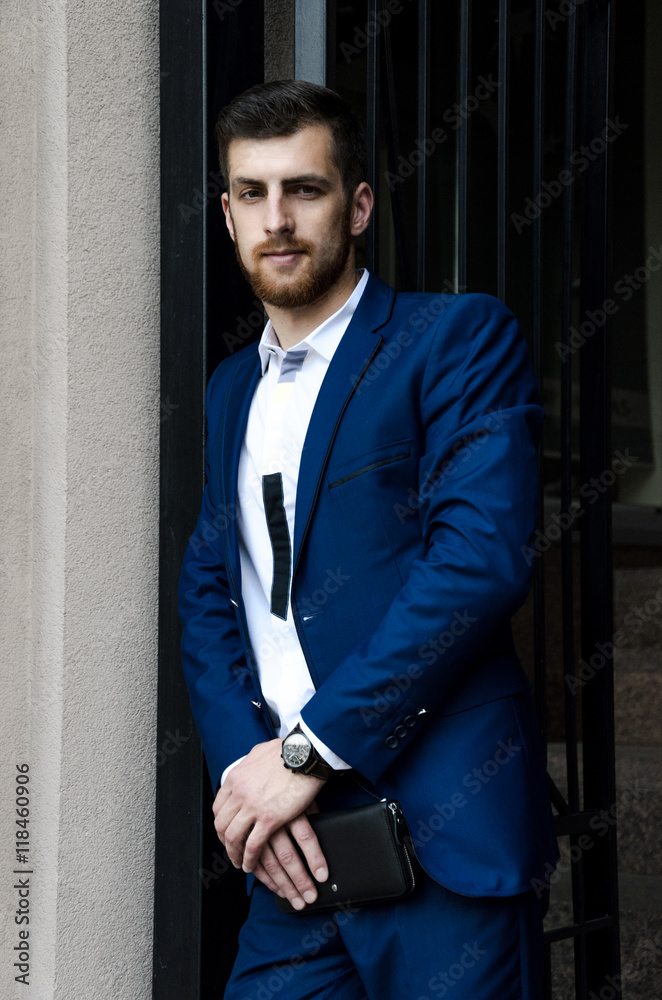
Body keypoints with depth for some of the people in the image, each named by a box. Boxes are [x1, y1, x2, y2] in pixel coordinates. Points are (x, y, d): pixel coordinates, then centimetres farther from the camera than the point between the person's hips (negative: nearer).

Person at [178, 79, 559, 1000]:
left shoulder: (459, 338, -3)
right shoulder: (232, 390, 18)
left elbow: (480, 559, -14)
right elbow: (207, 600, 13)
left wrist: (310, 749, -14)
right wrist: (242, 766, -5)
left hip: (443, 837, -5)